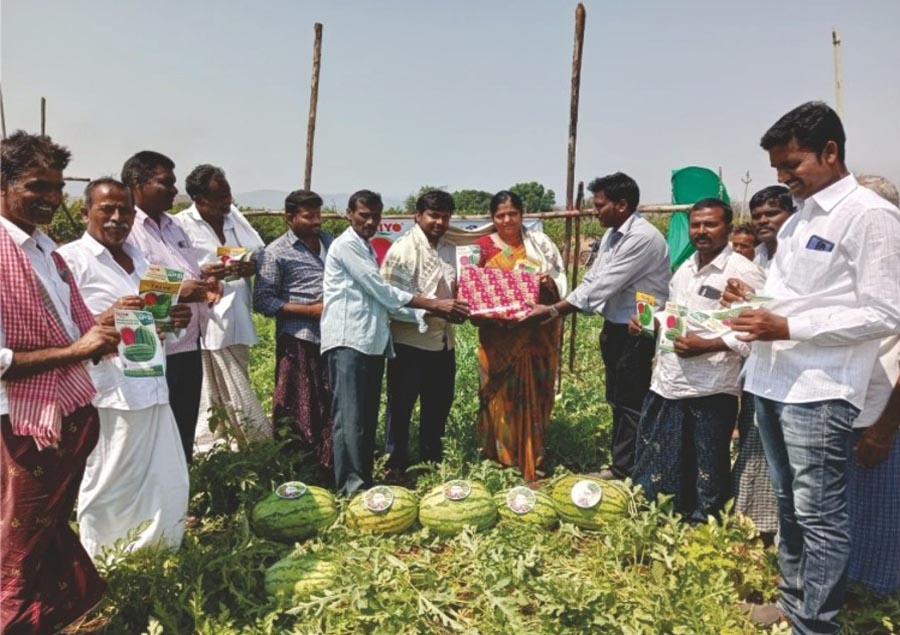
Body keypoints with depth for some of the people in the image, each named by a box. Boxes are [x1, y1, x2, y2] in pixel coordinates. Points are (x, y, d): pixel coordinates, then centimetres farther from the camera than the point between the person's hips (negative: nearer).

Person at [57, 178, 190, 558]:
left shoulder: (137, 259, 17)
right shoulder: (70, 259, -6)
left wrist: (173, 319, 4)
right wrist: (106, 319, -27)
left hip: (152, 390, 8)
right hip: (108, 395, -7)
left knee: (168, 486, 14)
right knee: (109, 491, 5)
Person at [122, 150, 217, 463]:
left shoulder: (172, 226, 16)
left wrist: (204, 282, 3)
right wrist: (175, 292, -26)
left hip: (189, 345, 8)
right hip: (157, 352, -8)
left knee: (184, 433, 19)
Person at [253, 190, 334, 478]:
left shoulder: (329, 242, 11)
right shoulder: (276, 252, -6)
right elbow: (262, 301, -9)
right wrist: (310, 309, -15)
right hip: (299, 340, -5)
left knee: (331, 408, 11)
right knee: (299, 412, 4)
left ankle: (328, 472, 26)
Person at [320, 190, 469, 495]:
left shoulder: (367, 250, 23)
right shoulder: (345, 245, -4)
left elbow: (384, 301, 15)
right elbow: (383, 292, -10)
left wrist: (430, 315, 4)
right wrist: (435, 304, -7)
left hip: (373, 342, 9)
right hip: (348, 342, -9)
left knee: (368, 417, 10)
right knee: (350, 418, -9)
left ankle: (364, 480, 17)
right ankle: (352, 487, -6)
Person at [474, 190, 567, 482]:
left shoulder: (540, 242, 5)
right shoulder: (483, 247, 1)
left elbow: (561, 277, 4)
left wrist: (551, 283, -17)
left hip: (538, 333, 1)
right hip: (499, 335, -1)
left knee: (534, 392, 8)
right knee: (502, 392, 5)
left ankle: (531, 455, 23)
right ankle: (501, 450, 22)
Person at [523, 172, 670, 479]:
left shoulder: (643, 238, -22)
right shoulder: (611, 235, 8)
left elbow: (603, 286, -25)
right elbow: (591, 280, 9)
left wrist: (552, 311, -22)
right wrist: (555, 307, -4)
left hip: (638, 333, -9)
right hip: (614, 328, 9)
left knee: (631, 403, 3)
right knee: (617, 400, 17)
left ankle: (625, 471, 17)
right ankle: (621, 465, 31)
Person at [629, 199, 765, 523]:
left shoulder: (743, 272, -11)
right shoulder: (685, 268, 13)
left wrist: (707, 346, -22)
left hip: (711, 390, -7)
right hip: (666, 383, 7)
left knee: (707, 475, 11)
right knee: (654, 471, 18)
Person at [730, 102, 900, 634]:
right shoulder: (799, 219, 15)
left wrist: (788, 327, -18)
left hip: (819, 391, -8)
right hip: (773, 381, 9)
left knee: (819, 516, -1)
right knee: (789, 506, 18)